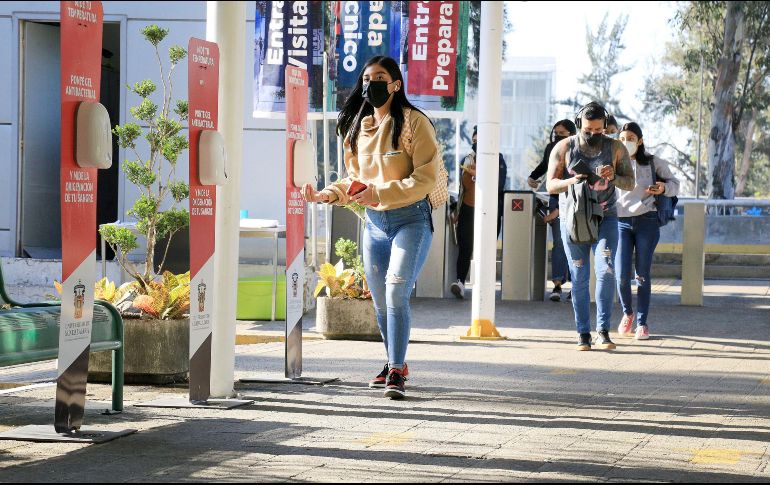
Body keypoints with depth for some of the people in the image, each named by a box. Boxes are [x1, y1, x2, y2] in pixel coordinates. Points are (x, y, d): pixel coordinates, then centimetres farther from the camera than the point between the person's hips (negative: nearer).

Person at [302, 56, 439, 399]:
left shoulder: (414, 123, -10)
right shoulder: (358, 128, 11)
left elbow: (425, 179, -16)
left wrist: (378, 194, -23)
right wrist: (327, 195, 0)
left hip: (410, 219, -6)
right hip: (374, 223, 6)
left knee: (396, 292, -19)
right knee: (380, 300, 11)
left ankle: (396, 373, -17)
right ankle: (395, 364, 28)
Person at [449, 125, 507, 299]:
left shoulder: (497, 160, 0)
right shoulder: (468, 159, 12)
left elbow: (499, 185, -13)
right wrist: (457, 210, 20)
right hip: (468, 211, 3)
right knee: (464, 248, -9)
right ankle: (460, 282, -17)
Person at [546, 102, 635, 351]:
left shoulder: (616, 149, 0)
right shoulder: (564, 148, -1)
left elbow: (630, 183, 1)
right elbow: (550, 185, -2)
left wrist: (613, 177, -21)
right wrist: (571, 181, -23)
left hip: (605, 218, 0)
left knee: (606, 270, -16)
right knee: (579, 277, 0)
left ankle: (603, 331, -10)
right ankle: (583, 333, 6)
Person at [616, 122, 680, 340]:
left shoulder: (653, 163, 4)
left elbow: (674, 183, 13)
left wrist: (664, 188, -8)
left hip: (647, 222, -1)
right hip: (621, 222, 1)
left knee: (643, 275, 1)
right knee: (622, 275, -7)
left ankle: (642, 322, 11)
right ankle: (627, 313, 20)